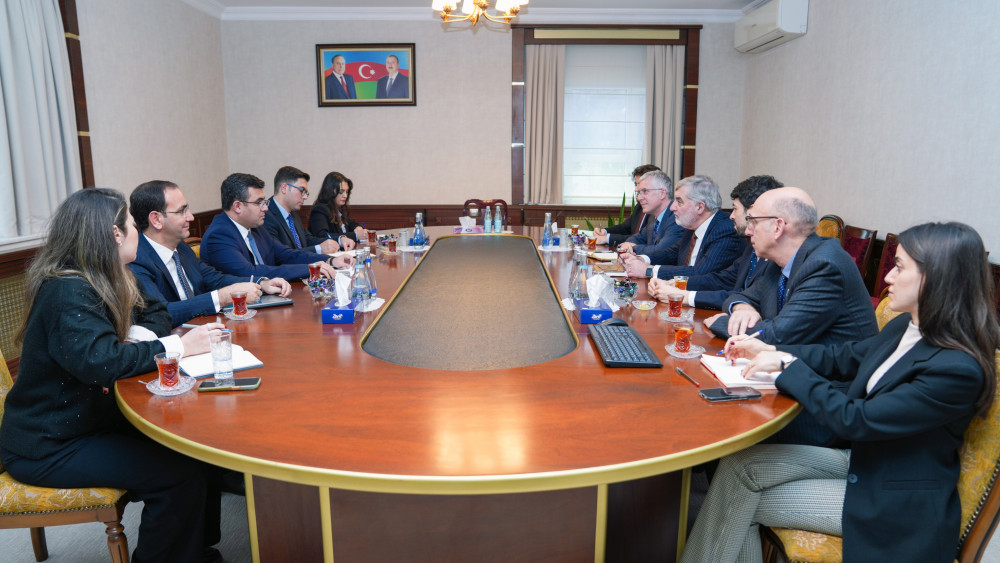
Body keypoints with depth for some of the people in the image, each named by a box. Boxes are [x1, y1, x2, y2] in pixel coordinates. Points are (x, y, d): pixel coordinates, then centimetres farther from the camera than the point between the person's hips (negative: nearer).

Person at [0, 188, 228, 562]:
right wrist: (176, 346, -30)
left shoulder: (104, 281, 6)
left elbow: (155, 313, 10)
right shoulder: (68, 292, -23)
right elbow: (97, 360, -36)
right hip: (49, 447, -9)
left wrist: (140, 334, -12)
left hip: (92, 419, 9)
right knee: (180, 473, -21)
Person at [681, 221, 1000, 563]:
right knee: (739, 464, -9)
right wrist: (768, 351, 4)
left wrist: (789, 366, -19)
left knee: (743, 505, -10)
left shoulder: (958, 369, -27)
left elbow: (855, 421, -26)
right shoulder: (907, 327, -1)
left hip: (893, 507, -7)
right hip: (860, 459, 8)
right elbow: (844, 358, 14)